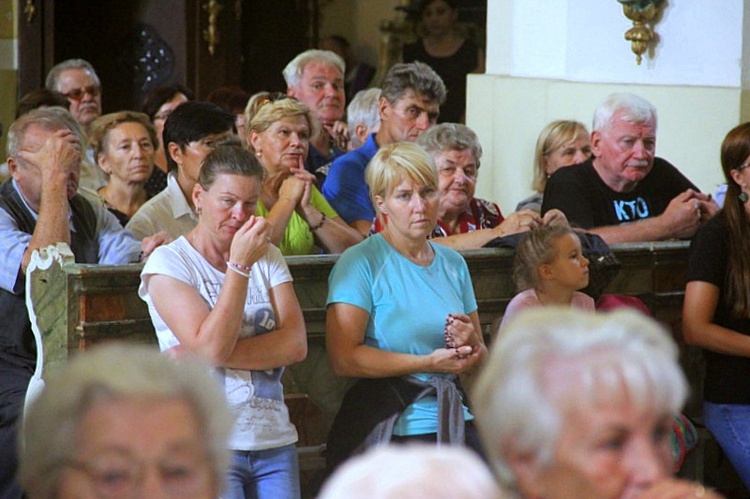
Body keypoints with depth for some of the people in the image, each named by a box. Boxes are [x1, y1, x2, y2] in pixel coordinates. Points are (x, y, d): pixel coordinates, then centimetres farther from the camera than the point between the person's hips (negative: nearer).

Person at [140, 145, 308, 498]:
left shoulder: (268, 258, 13)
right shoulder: (167, 263, -2)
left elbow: (296, 345, -1)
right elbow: (211, 345, -15)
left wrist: (209, 354, -12)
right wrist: (240, 264, -15)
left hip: (274, 440, 5)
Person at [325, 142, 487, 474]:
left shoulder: (453, 264, 17)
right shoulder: (361, 263, -3)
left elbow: (480, 363, 23)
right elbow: (342, 358, -14)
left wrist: (471, 345, -2)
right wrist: (429, 362, -14)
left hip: (453, 424, 6)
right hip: (389, 432, -5)